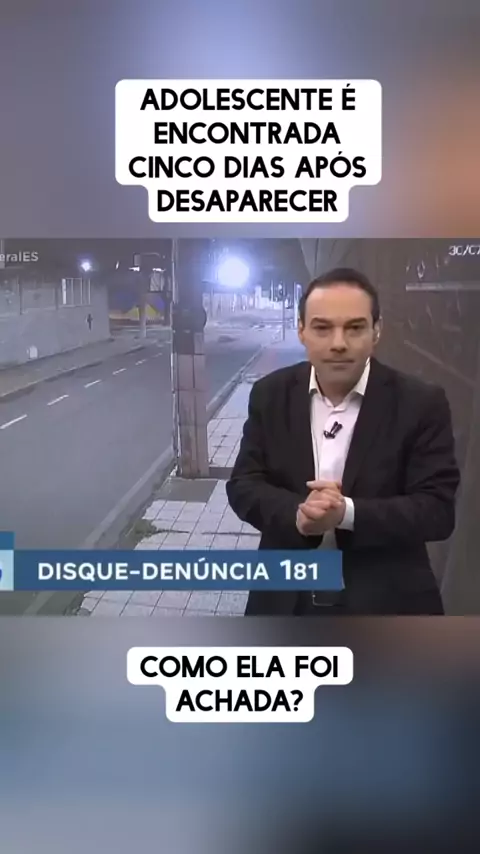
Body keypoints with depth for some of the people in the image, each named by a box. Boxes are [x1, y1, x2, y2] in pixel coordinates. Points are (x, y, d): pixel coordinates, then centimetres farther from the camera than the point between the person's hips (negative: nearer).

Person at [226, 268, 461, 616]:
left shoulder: (421, 403, -12)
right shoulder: (271, 394, -3)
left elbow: (438, 508, -14)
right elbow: (242, 485, -4)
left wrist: (347, 514, -29)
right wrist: (296, 515, -25)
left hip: (386, 603, -2)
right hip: (287, 598, 2)